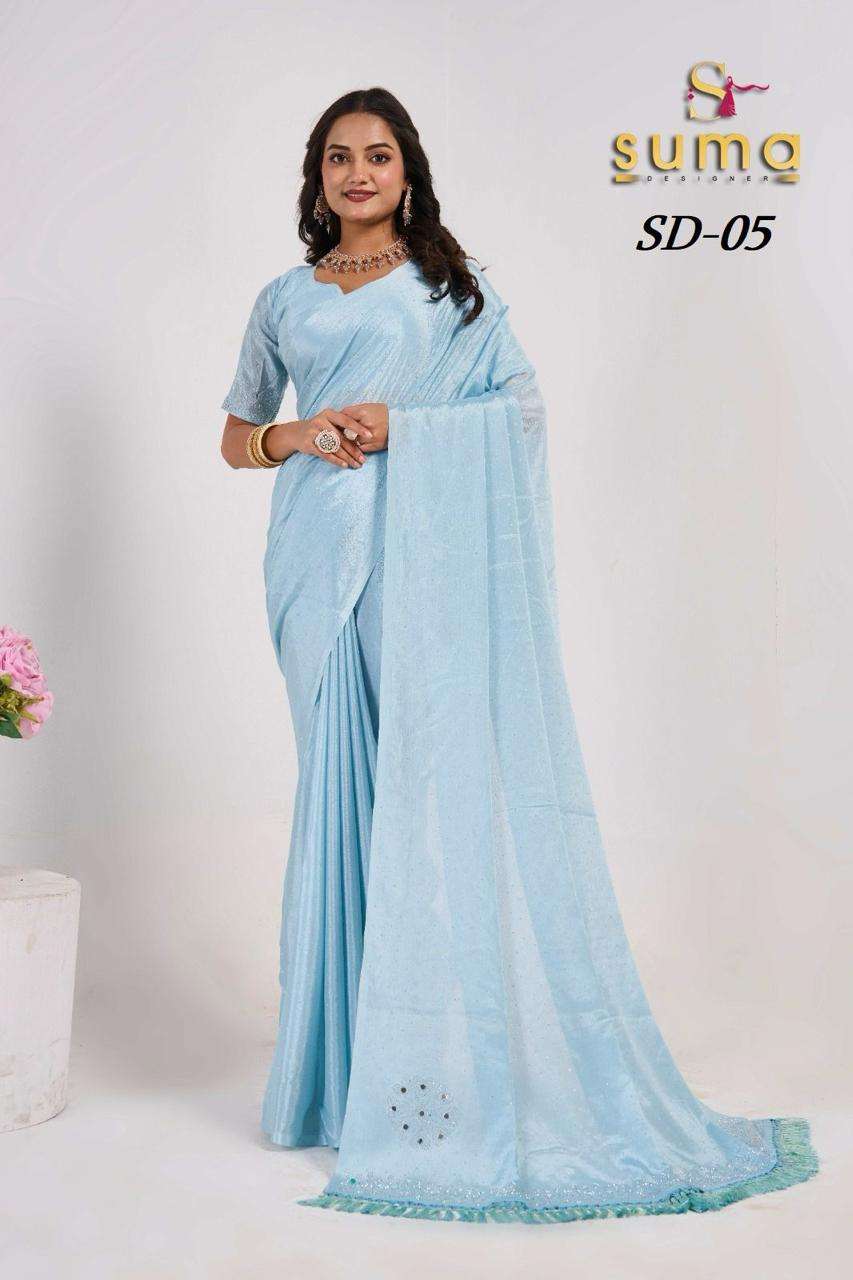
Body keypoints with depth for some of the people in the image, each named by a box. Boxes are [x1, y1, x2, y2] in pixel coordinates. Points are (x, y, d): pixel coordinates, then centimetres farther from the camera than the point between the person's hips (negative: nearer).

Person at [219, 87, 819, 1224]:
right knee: (341, 775, 1)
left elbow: (524, 405, 3)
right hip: (322, 559, 3)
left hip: (425, 554, -2)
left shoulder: (452, 282, 10)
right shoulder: (285, 300, 17)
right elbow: (237, 434, 21)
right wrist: (296, 435, -1)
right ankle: (344, 1041, 9)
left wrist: (399, 425, -9)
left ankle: (452, 1053, 0)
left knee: (437, 769, -9)